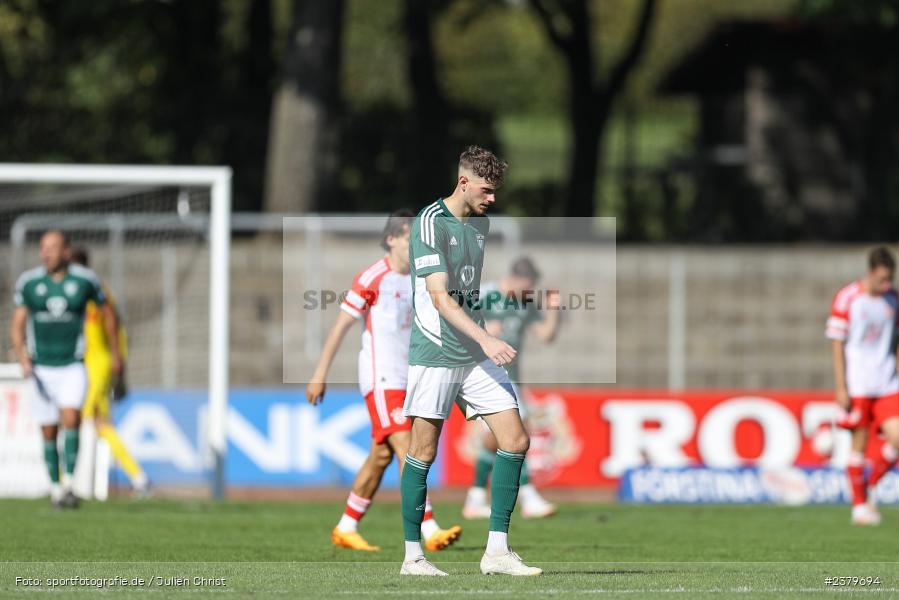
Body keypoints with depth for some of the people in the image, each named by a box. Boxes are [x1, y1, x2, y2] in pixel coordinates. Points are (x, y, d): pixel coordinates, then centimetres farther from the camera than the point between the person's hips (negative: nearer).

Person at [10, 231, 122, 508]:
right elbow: (17, 324, 1)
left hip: (73, 368, -2)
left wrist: (115, 353, 19)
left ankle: (68, 484, -21)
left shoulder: (85, 280, -2)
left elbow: (107, 311, 13)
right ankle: (55, 488, 15)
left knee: (70, 419, -22)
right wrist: (22, 357, -17)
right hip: (41, 369, 2)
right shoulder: (28, 282, 0)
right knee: (49, 432, 3)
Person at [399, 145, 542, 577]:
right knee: (424, 453, -2)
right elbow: (439, 297, -20)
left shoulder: (481, 222, 12)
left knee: (515, 441, -3)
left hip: (477, 355, 7)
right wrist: (485, 339, -29)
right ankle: (412, 555, 6)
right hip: (434, 353, -7)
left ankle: (497, 550, 1)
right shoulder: (429, 223, -12)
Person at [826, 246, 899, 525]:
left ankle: (870, 487, 14)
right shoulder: (846, 298, -7)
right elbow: (837, 343, -6)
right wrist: (841, 387, -9)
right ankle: (859, 505, 10)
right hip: (857, 385, -4)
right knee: (859, 444, -1)